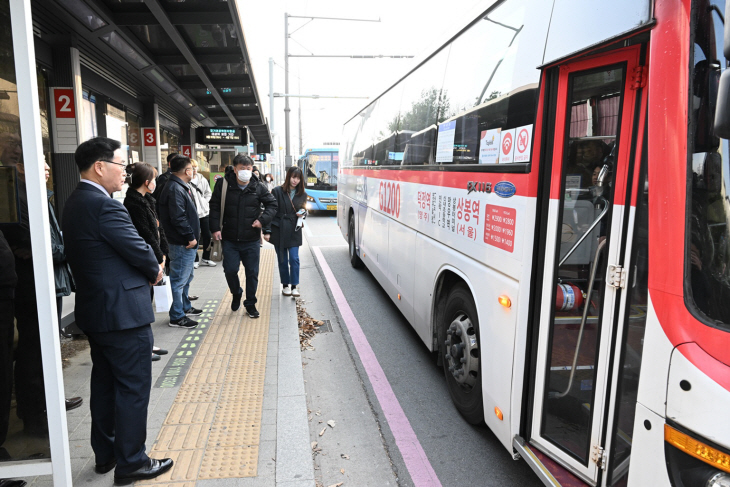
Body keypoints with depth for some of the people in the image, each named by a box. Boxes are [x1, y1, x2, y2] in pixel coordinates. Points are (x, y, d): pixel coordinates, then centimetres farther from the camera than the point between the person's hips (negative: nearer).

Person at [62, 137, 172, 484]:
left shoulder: (74, 203, 10)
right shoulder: (105, 206, -22)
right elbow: (140, 251, -19)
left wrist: (146, 271, 2)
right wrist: (156, 270, 2)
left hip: (93, 311, 10)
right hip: (123, 313, -10)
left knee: (104, 383, 20)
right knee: (133, 388, 3)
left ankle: (105, 454, 35)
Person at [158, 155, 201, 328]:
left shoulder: (181, 187, 15)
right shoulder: (175, 189, -19)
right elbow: (178, 218, -25)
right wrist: (190, 237, -19)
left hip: (187, 243, 11)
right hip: (182, 243, -11)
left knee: (187, 276, 22)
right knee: (179, 279, -3)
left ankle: (185, 307, 37)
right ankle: (177, 317, 6)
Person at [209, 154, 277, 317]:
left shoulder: (258, 187, -2)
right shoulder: (223, 184, -4)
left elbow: (272, 204, 8)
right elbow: (214, 207, 2)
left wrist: (263, 219, -7)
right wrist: (215, 228, -6)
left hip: (251, 240, 1)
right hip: (230, 239, 0)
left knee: (252, 273, 8)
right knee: (230, 270, 0)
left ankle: (250, 304, 26)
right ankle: (236, 294, 32)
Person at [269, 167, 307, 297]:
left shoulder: (302, 194, 6)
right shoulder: (277, 191, -5)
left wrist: (303, 213, -6)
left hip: (294, 231, 2)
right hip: (279, 231, -1)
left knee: (294, 258, -5)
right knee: (282, 260, 9)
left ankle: (294, 286, 4)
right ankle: (285, 285, 22)